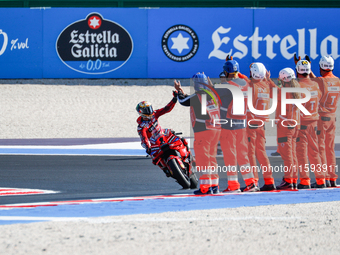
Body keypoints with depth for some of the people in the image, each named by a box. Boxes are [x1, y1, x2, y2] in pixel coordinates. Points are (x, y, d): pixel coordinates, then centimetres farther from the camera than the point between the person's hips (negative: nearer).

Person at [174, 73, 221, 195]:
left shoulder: (197, 96, -13)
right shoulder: (212, 94, 6)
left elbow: (183, 101, 2)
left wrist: (179, 91, 19)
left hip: (203, 131, -7)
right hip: (216, 130, 7)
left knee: (202, 158, -3)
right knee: (211, 157, 15)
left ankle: (205, 187, -6)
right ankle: (214, 185, 16)